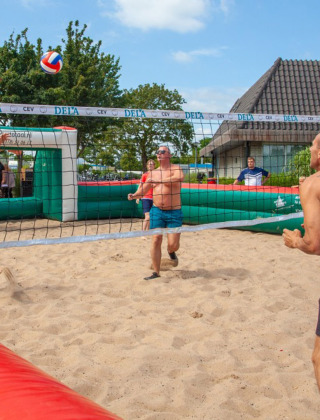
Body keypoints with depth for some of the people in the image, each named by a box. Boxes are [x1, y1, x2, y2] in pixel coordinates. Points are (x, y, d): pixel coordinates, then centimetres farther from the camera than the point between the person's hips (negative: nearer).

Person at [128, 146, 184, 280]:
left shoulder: (175, 168, -2)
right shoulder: (154, 173, 12)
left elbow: (180, 177, -27)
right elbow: (143, 190, 16)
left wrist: (159, 181, -31)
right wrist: (134, 195, -7)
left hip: (174, 212, -3)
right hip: (157, 211, 4)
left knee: (173, 244, -6)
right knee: (156, 239, -5)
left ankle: (171, 251, 31)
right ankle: (156, 272, 3)